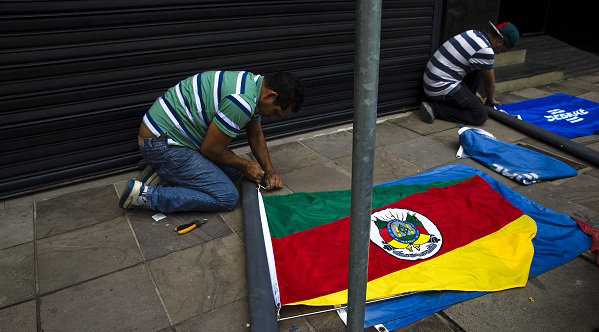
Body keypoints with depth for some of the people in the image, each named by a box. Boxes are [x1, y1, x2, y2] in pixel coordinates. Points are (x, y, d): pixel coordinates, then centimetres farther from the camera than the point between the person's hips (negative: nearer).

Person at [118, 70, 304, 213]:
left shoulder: (255, 83, 5)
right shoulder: (242, 102, -27)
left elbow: (256, 135, 18)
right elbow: (210, 149, -16)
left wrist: (269, 171, 12)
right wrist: (245, 165, -2)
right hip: (161, 143, -10)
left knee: (234, 171, 11)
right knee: (227, 198, -10)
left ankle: (163, 173, 10)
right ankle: (147, 194, -9)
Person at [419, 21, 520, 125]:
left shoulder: (474, 33, 10)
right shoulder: (485, 50, -17)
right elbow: (490, 82, -1)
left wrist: (474, 92, 34)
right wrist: (490, 100, 20)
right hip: (442, 88, -10)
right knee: (481, 116, -8)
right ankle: (434, 109, -10)